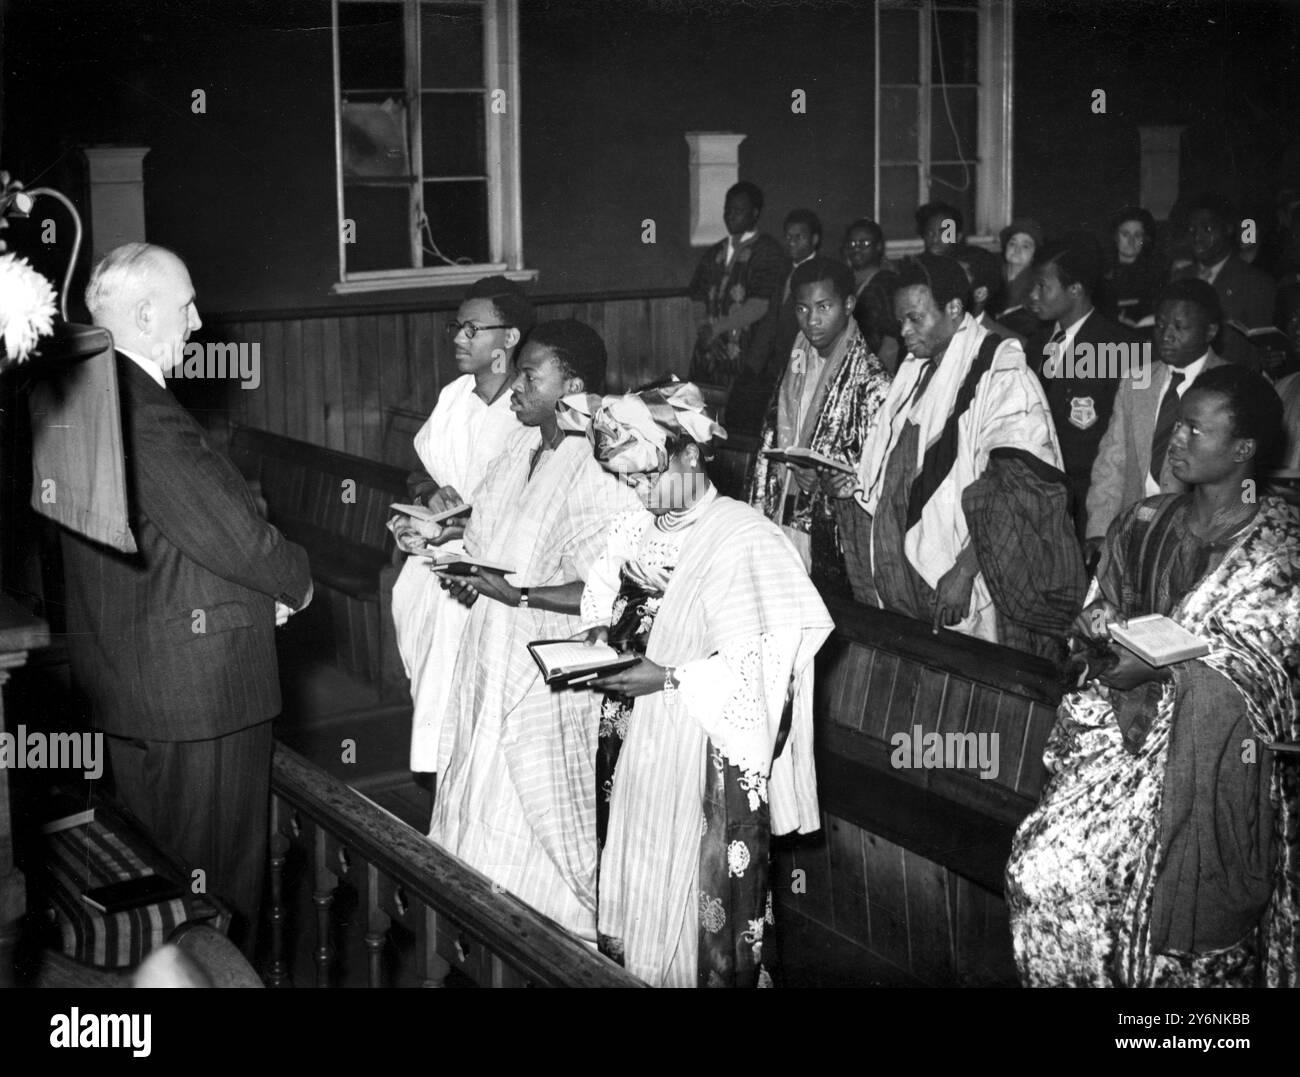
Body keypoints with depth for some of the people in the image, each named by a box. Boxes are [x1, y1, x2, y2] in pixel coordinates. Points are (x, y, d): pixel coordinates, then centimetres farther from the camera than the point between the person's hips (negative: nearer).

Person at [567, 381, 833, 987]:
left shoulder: (745, 538, -15)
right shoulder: (637, 529, 4)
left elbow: (759, 664, -17)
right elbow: (606, 591, 21)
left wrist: (667, 677, -21)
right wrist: (601, 631, -1)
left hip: (709, 750, -6)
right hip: (641, 743, 6)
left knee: (701, 889, 3)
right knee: (635, 879, 14)